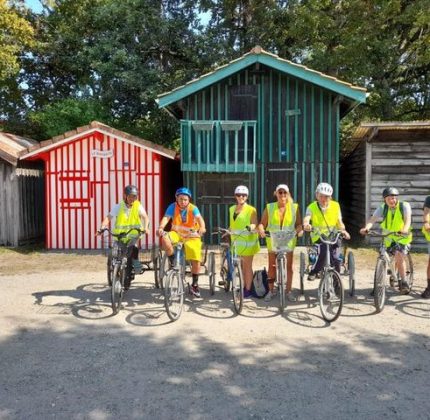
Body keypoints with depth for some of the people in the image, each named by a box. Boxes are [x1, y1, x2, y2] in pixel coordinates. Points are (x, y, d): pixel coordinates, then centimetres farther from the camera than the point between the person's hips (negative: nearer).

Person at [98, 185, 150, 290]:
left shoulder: (138, 206, -5)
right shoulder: (118, 207, -6)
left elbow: (145, 217, -16)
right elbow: (108, 218, -14)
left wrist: (145, 227, -36)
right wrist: (102, 228, -30)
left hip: (133, 235, -1)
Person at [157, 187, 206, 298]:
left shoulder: (193, 208, -15)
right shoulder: (173, 207, -12)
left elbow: (199, 218, -32)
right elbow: (166, 218, -25)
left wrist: (202, 228, -53)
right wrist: (161, 228, -46)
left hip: (191, 236, -1)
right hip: (177, 234, 1)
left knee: (196, 260, -10)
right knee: (165, 239, -31)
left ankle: (195, 285, 12)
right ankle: (173, 262, -9)